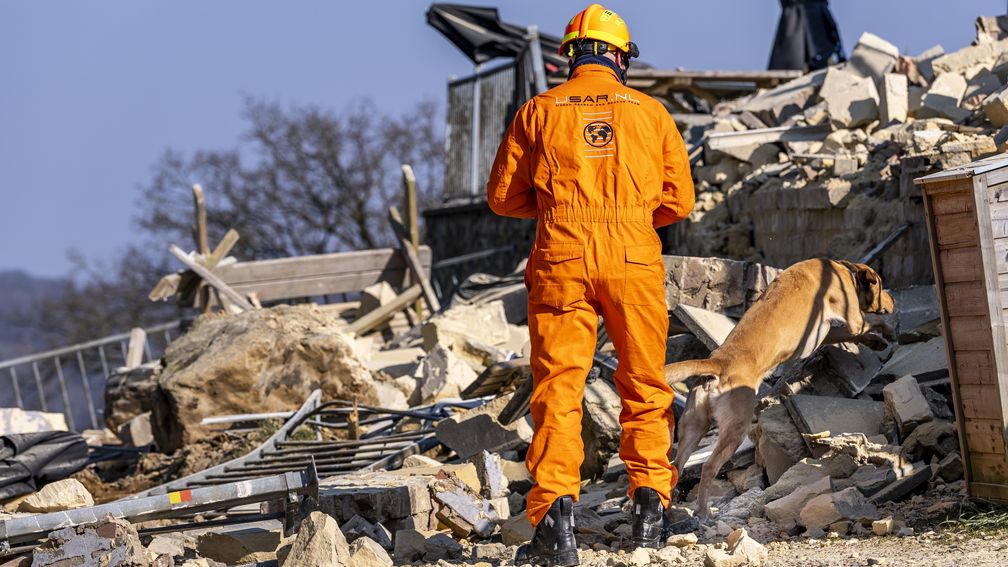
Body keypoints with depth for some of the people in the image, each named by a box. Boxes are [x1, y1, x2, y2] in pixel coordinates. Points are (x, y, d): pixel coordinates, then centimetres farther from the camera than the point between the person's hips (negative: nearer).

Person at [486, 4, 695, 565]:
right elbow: (679, 199, 10)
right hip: (635, 259, 1)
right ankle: (650, 502, 10)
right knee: (645, 387, 15)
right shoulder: (650, 111, 11)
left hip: (561, 258, -1)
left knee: (558, 390, -2)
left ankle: (556, 511, -16)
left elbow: (503, 196, 11)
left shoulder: (538, 111, 9)